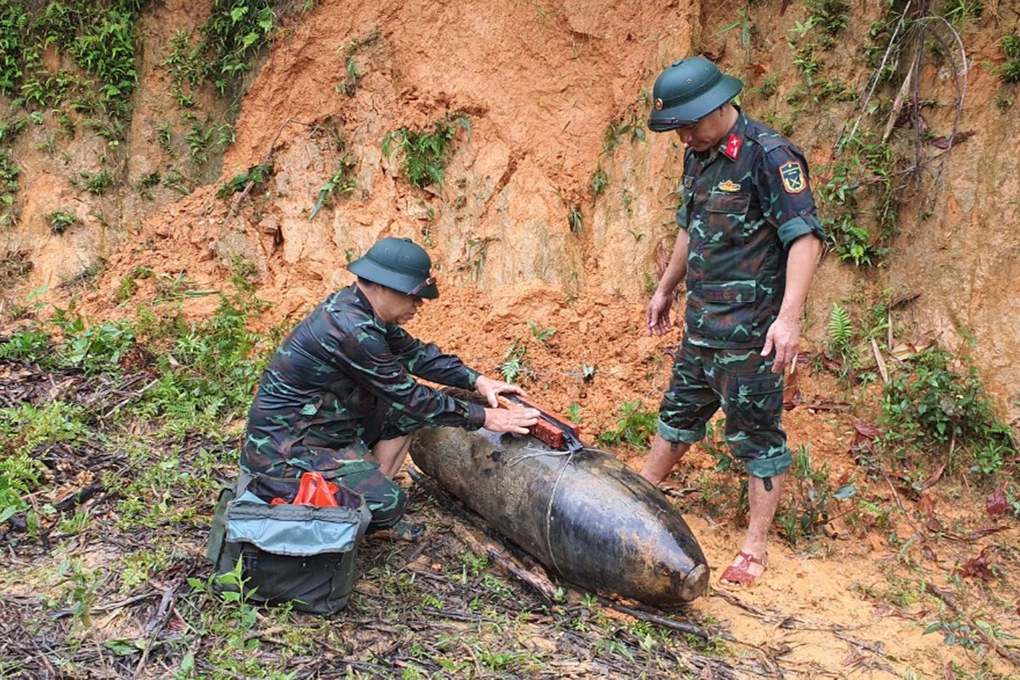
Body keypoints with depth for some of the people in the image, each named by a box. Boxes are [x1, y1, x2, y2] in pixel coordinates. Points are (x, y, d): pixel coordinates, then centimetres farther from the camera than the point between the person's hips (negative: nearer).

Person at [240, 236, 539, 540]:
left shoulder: (360, 309, 0)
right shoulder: (351, 329, -28)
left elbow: (415, 352, 11)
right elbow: (409, 396, -21)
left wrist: (476, 380, 2)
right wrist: (485, 418, -15)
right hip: (284, 450, -10)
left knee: (404, 413, 7)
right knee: (388, 502, -18)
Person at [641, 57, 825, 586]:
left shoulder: (768, 156, -17)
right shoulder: (697, 155, 9)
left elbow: (805, 238, -22)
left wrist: (788, 317, -29)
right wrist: (666, 288, 27)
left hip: (750, 331, -8)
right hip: (701, 323, 8)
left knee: (757, 436, 3)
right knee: (679, 413, 22)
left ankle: (754, 549, 15)